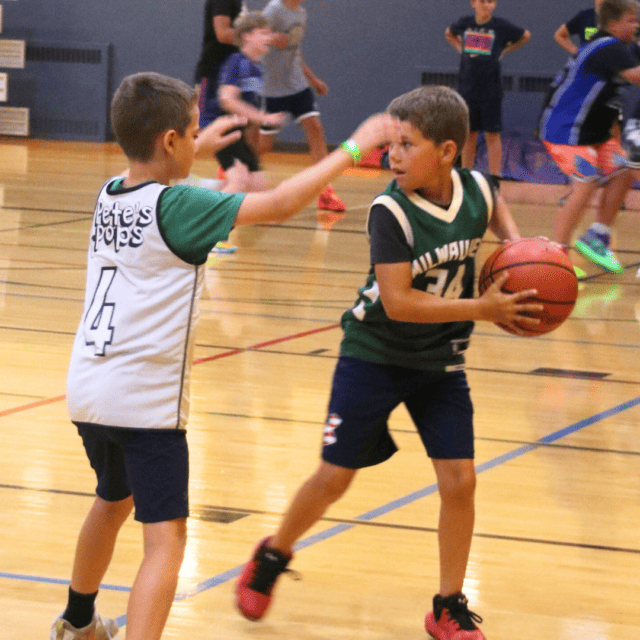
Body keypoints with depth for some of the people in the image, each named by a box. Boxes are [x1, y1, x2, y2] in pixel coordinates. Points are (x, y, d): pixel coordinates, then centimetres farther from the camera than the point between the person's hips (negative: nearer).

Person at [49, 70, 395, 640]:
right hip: (146, 400, -8)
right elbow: (280, 204, -18)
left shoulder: (108, 195, 7)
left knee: (113, 500, 31)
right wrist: (353, 148, -9)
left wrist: (197, 150, 42)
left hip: (87, 390, 9)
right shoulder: (177, 207, -15)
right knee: (165, 539, -10)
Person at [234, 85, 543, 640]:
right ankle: (271, 559, 30)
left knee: (459, 480, -4)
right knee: (335, 475, 4)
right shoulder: (391, 211, -24)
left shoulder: (475, 189, -9)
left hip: (440, 362, 4)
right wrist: (481, 309, -32)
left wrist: (516, 245, 1)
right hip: (375, 357, -3)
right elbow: (397, 302, -30)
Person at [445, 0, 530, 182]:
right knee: (469, 133, 9)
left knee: (492, 133, -1)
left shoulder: (501, 26, -5)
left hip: (491, 89, -3)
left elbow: (525, 36, 11)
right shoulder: (465, 24, 3)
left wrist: (504, 51, 6)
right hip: (467, 87, 3)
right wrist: (460, 49, 11)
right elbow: (449, 34, 25)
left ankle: (495, 178, 0)